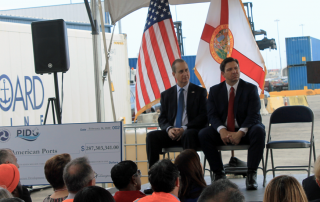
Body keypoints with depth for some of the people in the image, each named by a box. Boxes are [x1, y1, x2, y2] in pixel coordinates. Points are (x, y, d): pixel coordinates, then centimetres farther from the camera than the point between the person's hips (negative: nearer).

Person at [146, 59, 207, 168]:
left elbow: (203, 116, 0)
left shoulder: (200, 92, 9)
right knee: (151, 136, -24)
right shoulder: (166, 94, 17)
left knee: (189, 135, -38)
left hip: (192, 131, -3)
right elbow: (162, 118, 12)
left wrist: (184, 128, -14)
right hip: (172, 133, 3)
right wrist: (169, 129, -12)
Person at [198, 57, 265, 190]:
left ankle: (251, 174, -27)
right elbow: (212, 114, -2)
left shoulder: (250, 89, 2)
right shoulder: (215, 90, 8)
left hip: (245, 132, -1)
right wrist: (222, 130, -24)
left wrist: (240, 132, -26)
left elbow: (254, 115, -8)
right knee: (203, 134, -27)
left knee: (259, 131, -34)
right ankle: (219, 173, -16)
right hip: (223, 132, 2)